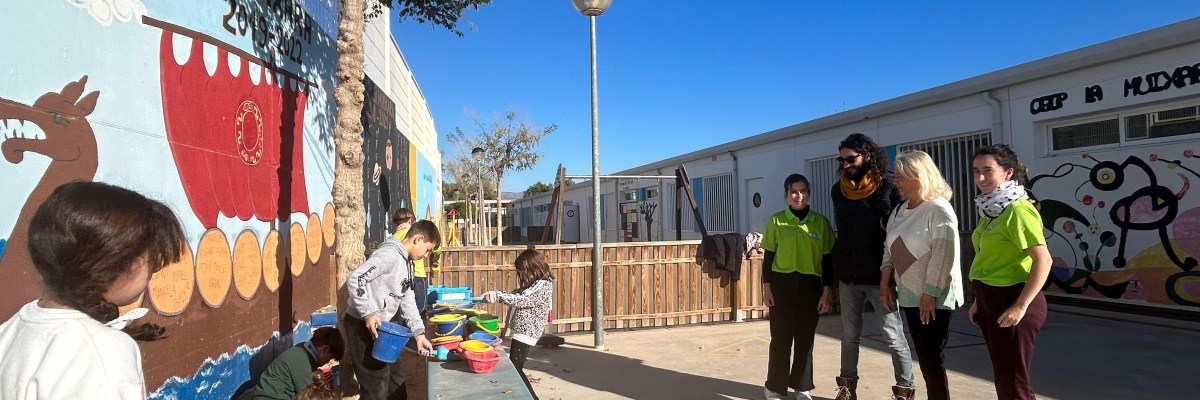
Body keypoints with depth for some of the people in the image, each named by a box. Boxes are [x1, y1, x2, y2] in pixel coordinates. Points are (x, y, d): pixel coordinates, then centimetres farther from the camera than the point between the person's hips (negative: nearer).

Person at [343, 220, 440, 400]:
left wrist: (419, 332, 6)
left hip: (382, 326, 10)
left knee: (396, 380, 17)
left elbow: (408, 301, 14)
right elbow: (354, 279, -26)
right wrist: (369, 313, -26)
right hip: (362, 325, -10)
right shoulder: (390, 254, -18)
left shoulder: (407, 263, 13)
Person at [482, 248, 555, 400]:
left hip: (525, 332, -10)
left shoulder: (542, 286, -20)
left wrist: (496, 295, -17)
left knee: (514, 368, -4)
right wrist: (495, 294, -1)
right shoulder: (536, 284, 9)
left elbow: (520, 300, -24)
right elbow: (517, 294, 12)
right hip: (522, 330, 10)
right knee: (514, 367, 15)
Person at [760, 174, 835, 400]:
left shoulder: (821, 222, 2)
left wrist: (827, 292, 1)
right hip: (781, 284, -1)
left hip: (810, 285, 1)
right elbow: (768, 257, 2)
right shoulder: (776, 221, 0)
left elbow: (827, 260, 4)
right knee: (781, 337, 3)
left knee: (805, 338, 10)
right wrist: (766, 288, -2)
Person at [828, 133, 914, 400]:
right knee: (849, 335, 12)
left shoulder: (888, 186, -7)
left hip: (880, 276, -4)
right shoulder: (839, 190, 7)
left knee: (893, 336, 2)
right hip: (848, 277, 5)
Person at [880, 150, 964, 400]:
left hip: (935, 299, -7)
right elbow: (889, 249, 15)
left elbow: (944, 257, -19)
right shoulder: (899, 211, 11)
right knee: (925, 358, 13)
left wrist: (929, 294, -20)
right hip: (910, 297, 7)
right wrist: (884, 283, 10)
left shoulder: (939, 210, -13)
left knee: (933, 360, -2)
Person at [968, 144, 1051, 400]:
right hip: (991, 299, 9)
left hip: (1011, 300, -9)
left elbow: (1043, 261, -22)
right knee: (1003, 378, 19)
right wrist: (980, 300, 15)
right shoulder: (990, 210, 10)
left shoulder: (1018, 210, -17)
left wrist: (1020, 306, -24)